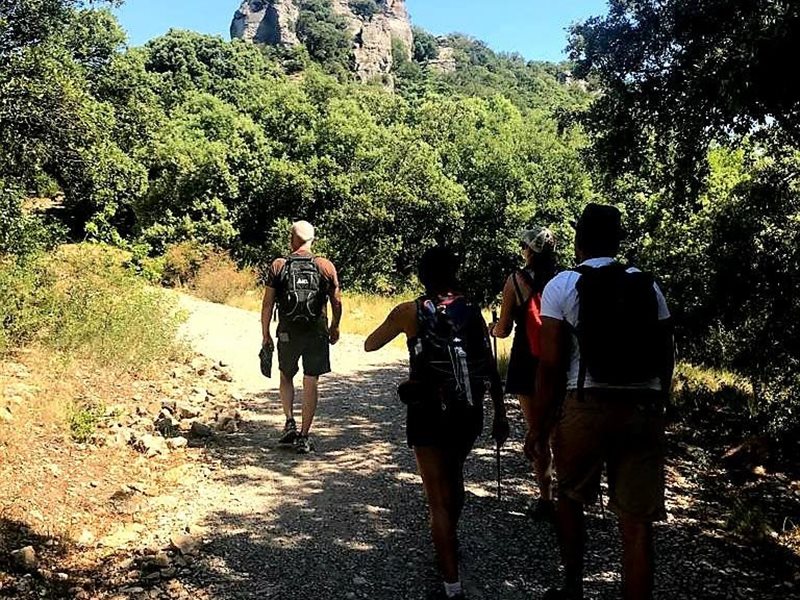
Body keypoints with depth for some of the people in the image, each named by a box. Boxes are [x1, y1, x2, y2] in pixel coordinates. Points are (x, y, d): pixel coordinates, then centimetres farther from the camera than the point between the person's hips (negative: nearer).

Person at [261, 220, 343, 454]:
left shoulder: (278, 266, -3)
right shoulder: (326, 266, -1)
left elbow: (268, 304, -3)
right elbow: (336, 302, 3)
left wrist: (265, 334, 6)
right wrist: (335, 327, 19)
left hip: (288, 333, 0)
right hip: (317, 333, 0)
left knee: (286, 376, 22)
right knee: (311, 383, 6)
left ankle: (290, 423, 10)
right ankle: (304, 437, 8)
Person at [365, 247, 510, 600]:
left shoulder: (410, 313, -5)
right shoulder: (472, 311, 1)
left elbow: (370, 345, 9)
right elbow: (491, 368, 0)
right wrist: (500, 416, 7)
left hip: (429, 415, -4)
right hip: (468, 413, 4)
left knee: (439, 499, 2)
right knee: (454, 480, 28)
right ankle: (449, 543, 51)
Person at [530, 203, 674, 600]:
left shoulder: (562, 286, -1)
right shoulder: (647, 285, 9)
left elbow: (551, 363, -6)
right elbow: (666, 357, 9)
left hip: (588, 406, -2)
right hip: (644, 408, 3)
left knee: (569, 498, 22)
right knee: (637, 522, 7)